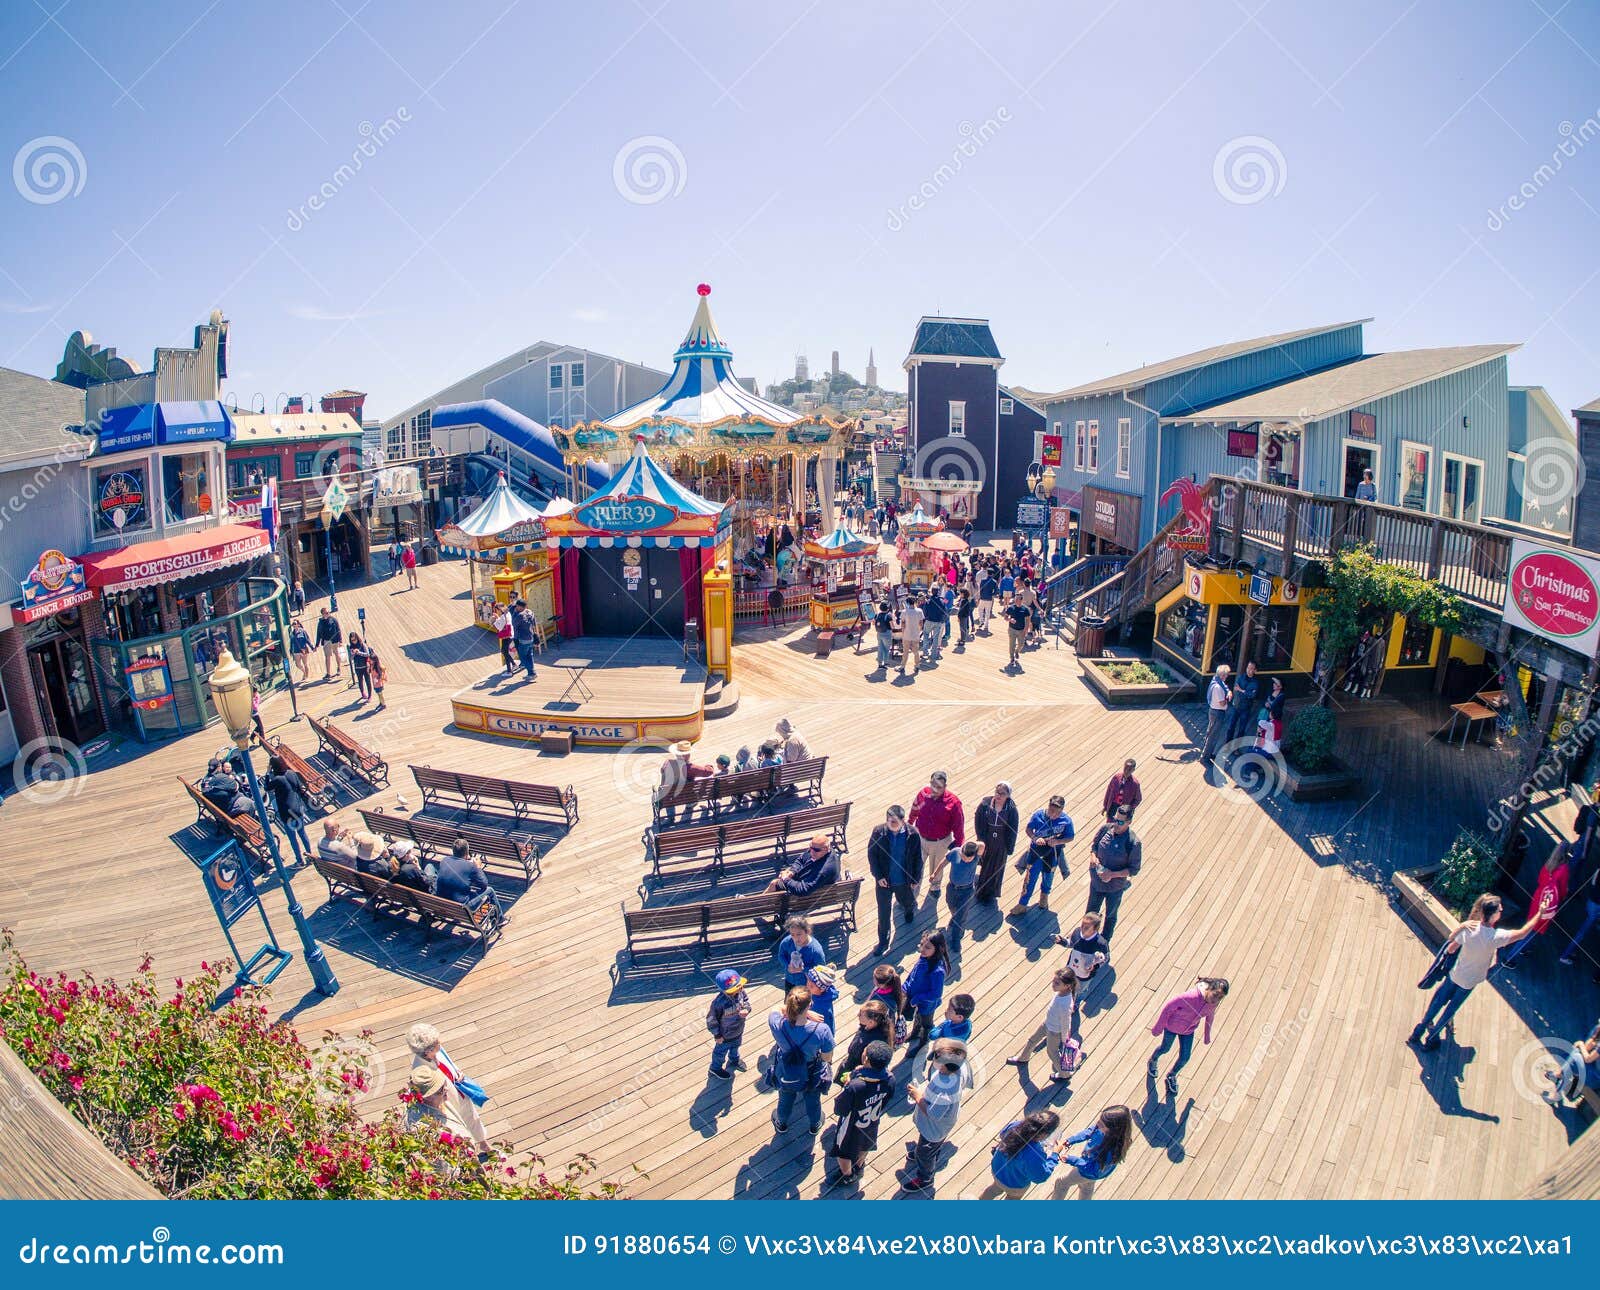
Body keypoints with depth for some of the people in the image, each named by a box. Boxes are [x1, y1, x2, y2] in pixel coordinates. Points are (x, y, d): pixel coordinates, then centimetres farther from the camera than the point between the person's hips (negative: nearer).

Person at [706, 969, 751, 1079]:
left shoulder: (741, 992, -27)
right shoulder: (719, 1003, -42)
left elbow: (746, 1001, -6)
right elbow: (711, 1020, -27)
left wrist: (746, 1010, -29)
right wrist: (717, 1035, -16)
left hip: (738, 1031, 5)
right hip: (725, 1036, -5)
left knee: (735, 1047, 36)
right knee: (721, 1052, 25)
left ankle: (734, 1060, 68)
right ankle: (716, 1068, 55)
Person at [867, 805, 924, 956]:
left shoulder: (912, 835, -19)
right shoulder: (878, 832, -19)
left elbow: (917, 858, -7)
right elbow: (872, 855, -9)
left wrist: (916, 879, -3)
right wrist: (878, 876, -13)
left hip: (904, 881, 1)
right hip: (884, 880, -1)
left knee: (908, 903, 28)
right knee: (883, 912, 8)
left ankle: (909, 911, 65)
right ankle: (883, 942, 27)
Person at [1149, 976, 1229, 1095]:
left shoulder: (1213, 1002, -24)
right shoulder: (1190, 997, -43)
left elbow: (1210, 1015, 0)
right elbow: (1168, 1006, -29)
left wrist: (1207, 1035, 14)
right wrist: (1159, 1027, -18)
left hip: (1188, 1031, 4)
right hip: (1172, 1026, -4)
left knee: (1185, 1058, 13)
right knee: (1165, 1048, 22)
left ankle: (1172, 1076, 45)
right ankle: (1153, 1060, 57)